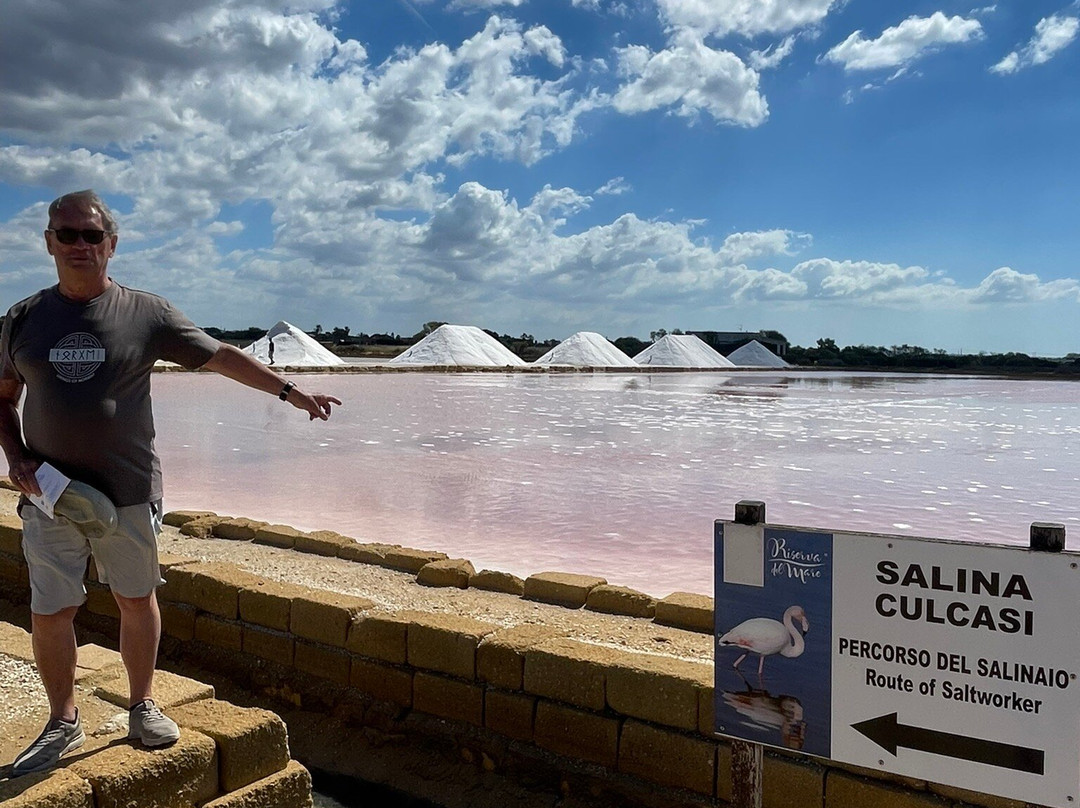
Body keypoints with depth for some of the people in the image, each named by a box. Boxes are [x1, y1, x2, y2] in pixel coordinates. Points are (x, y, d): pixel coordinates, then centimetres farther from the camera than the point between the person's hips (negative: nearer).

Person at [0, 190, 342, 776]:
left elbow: (221, 357, 0)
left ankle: (142, 706, 30)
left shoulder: (145, 313, -2)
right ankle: (63, 723, 26)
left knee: (137, 598, 10)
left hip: (128, 492, -1)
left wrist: (289, 391, -4)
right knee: (48, 612, 6)